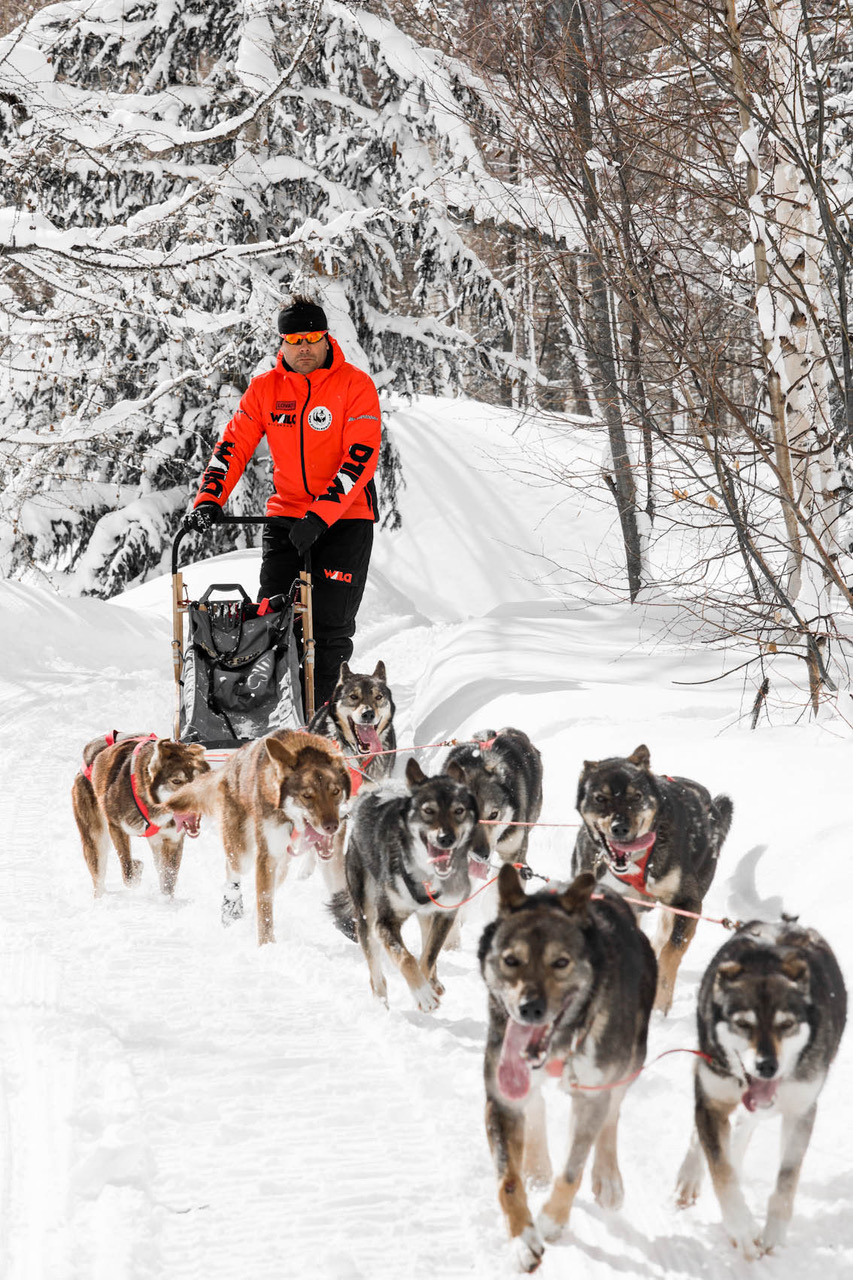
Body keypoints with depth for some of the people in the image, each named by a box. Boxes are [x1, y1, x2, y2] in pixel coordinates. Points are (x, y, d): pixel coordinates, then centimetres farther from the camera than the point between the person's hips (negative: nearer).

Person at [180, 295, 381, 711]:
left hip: (345, 517, -3)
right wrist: (209, 500, -13)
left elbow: (361, 458, -16)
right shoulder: (265, 388, 4)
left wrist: (320, 515, -26)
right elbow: (234, 444, 3)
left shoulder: (355, 385, -8)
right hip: (285, 517, 4)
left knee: (330, 625, -6)